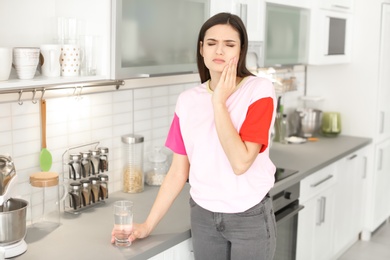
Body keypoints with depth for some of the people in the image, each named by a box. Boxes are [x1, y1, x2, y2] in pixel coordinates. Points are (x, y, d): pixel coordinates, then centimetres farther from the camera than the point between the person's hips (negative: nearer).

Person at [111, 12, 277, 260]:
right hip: (203, 217, 3)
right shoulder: (188, 100, -1)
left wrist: (219, 102, -20)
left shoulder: (259, 90, -12)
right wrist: (148, 225, 2)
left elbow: (241, 162, -23)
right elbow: (178, 172, 2)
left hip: (250, 218, -3)